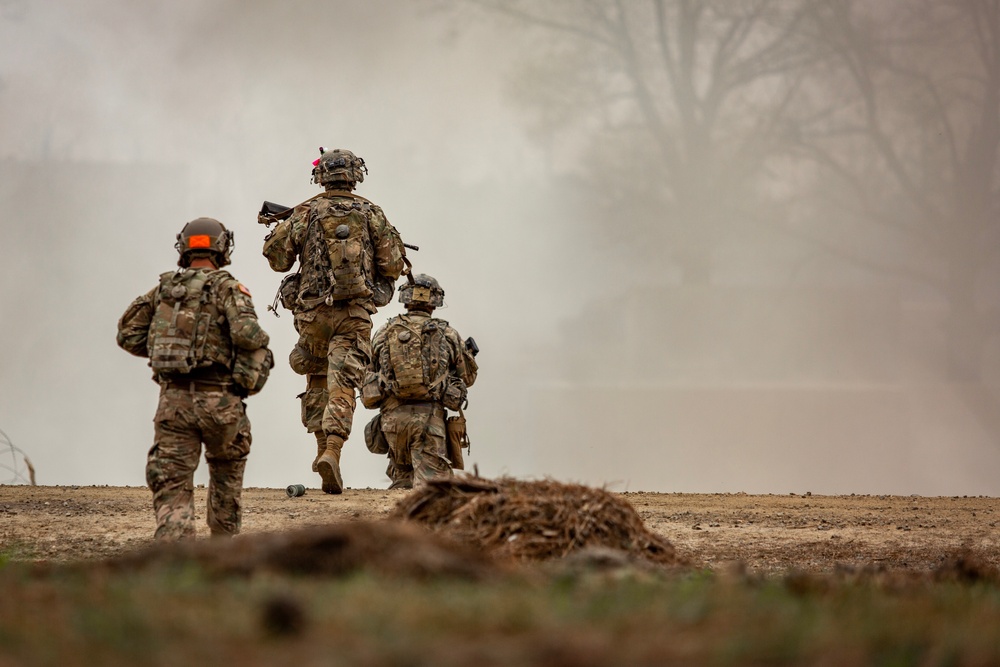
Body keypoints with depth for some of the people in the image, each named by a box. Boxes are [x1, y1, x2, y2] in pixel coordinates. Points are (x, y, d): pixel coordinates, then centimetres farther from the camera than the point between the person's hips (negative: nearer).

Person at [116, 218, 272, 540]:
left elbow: (128, 334, 13)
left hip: (173, 400, 2)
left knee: (171, 484, -1)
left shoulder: (164, 289, 12)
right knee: (226, 470, 25)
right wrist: (261, 356, 2)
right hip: (218, 398, -2)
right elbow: (247, 334, -19)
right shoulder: (227, 288, -3)